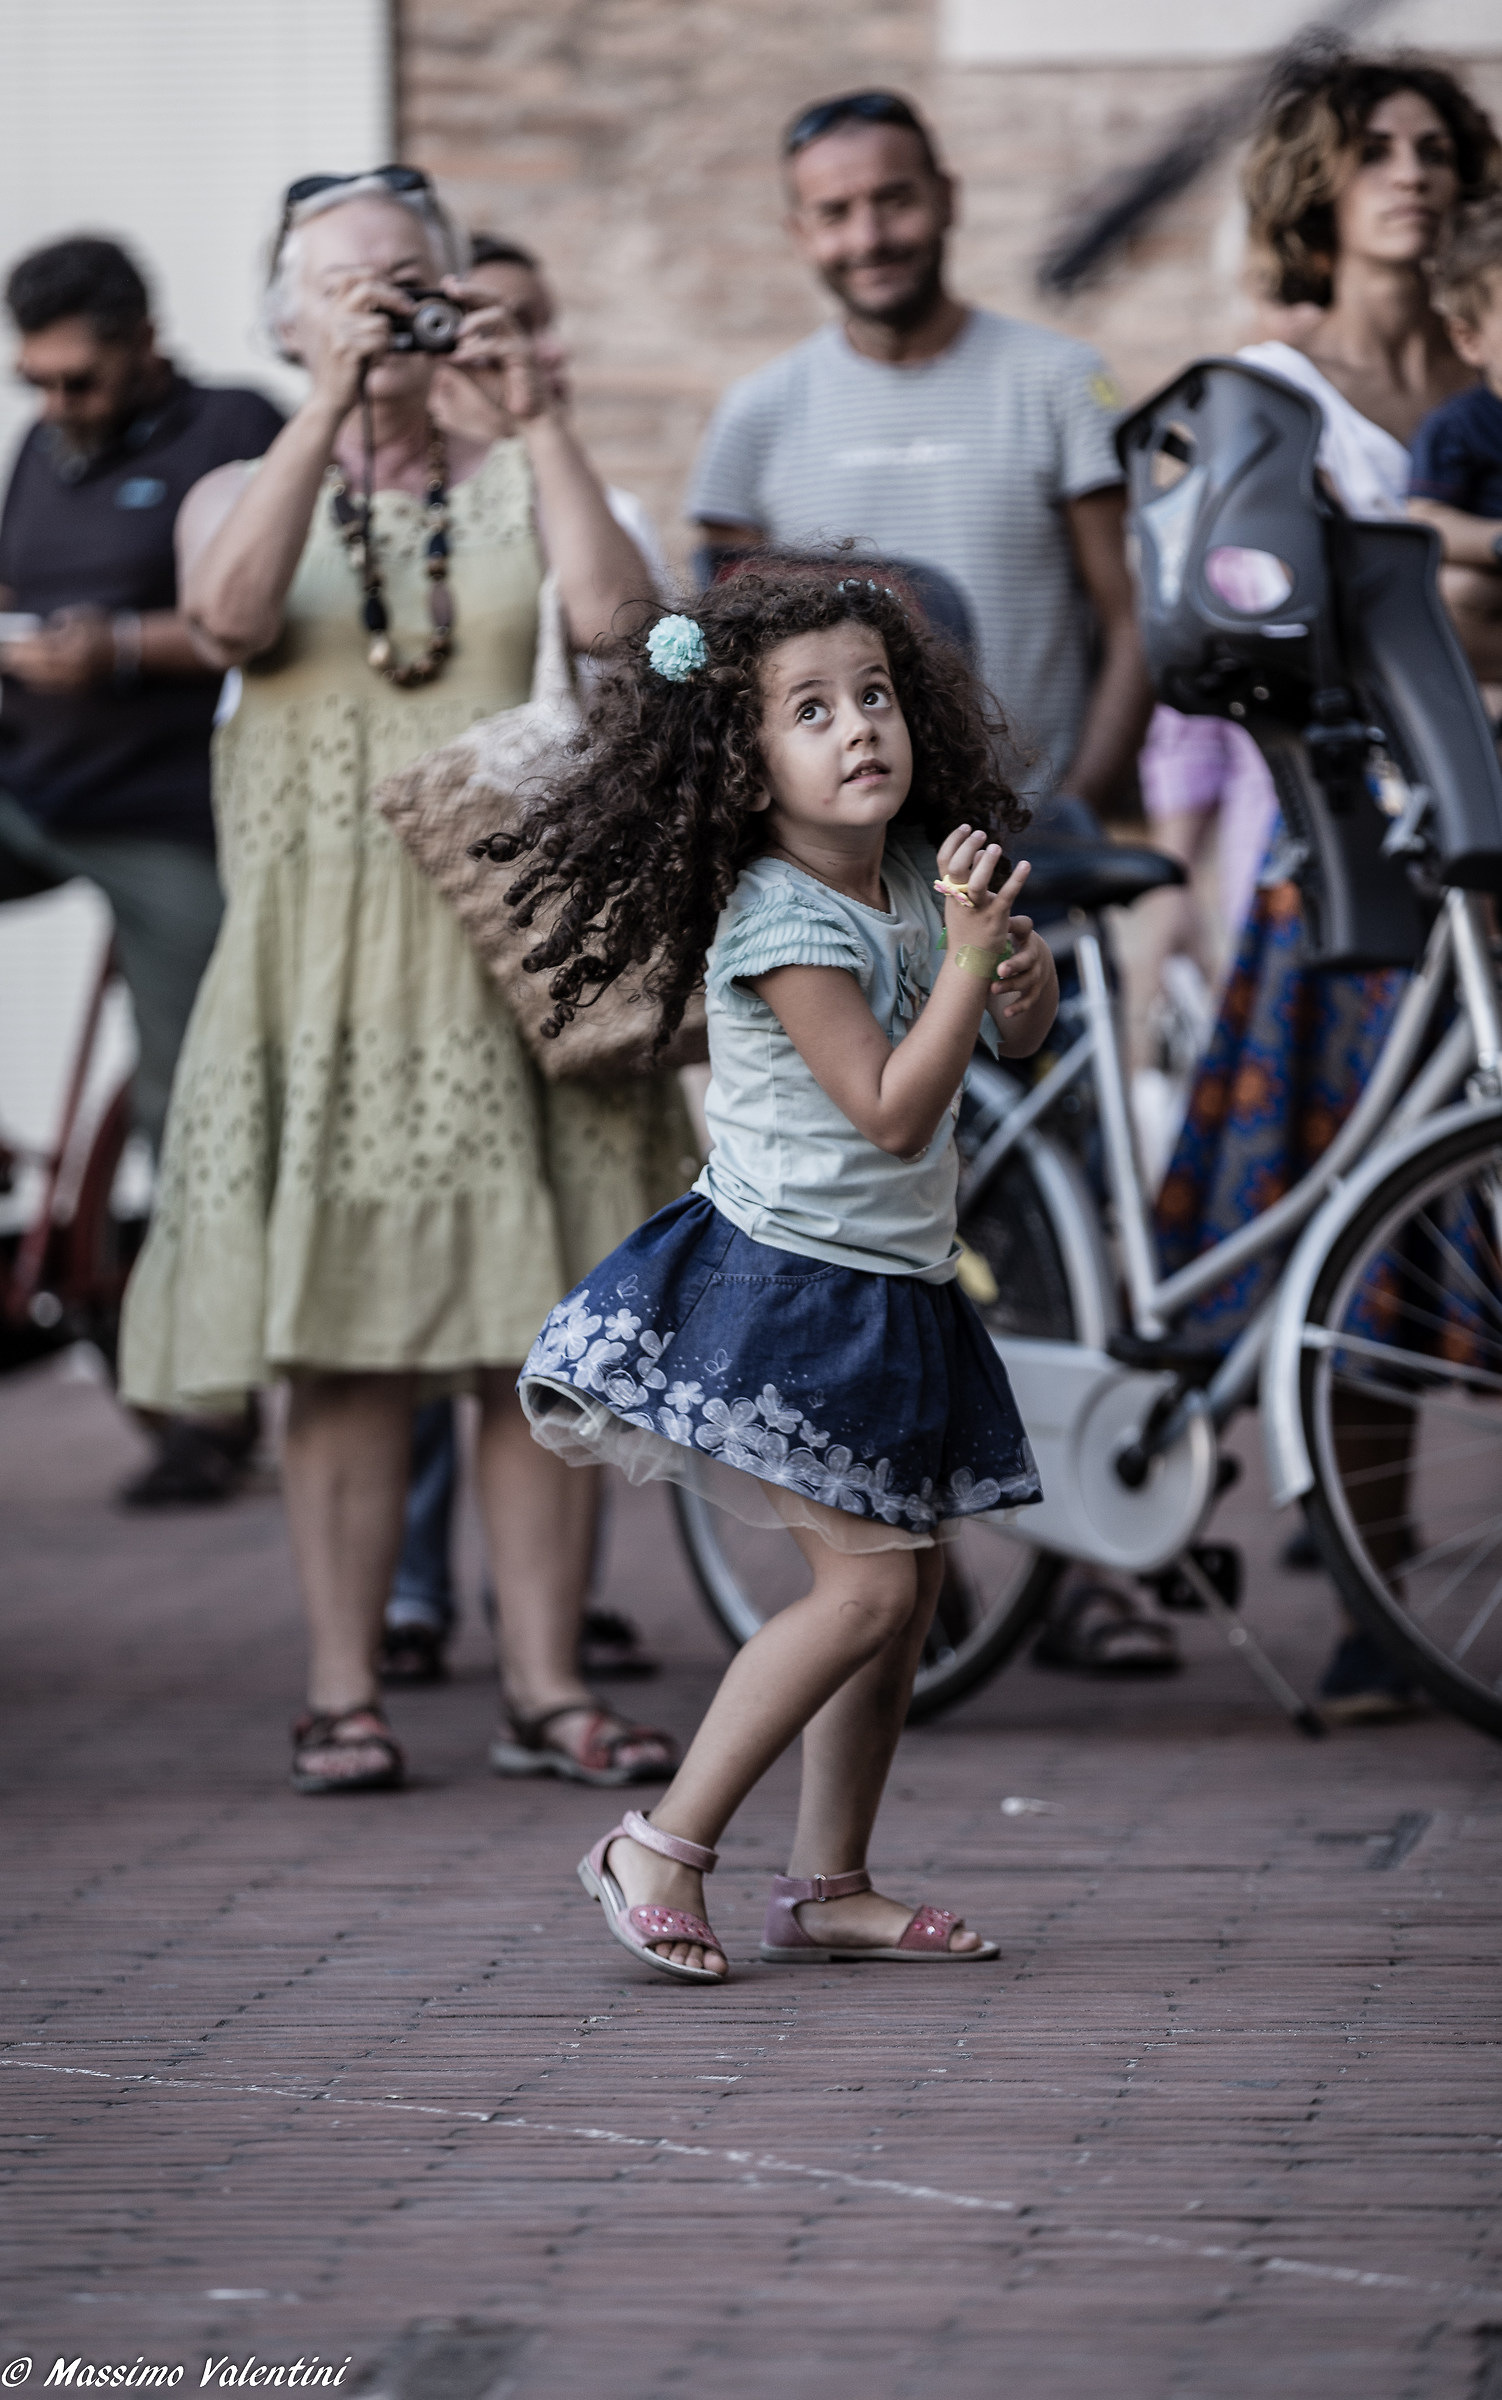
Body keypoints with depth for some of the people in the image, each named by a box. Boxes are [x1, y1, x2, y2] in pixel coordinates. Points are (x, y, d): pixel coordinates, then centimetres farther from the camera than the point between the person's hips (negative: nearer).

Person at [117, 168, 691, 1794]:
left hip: (517, 953, 1)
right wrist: (331, 412, -18)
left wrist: (535, 418, -11)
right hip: (326, 971, -1)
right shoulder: (245, 493, 11)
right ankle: (342, 1692, 1)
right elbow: (228, 615, -13)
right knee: (341, 1335, -3)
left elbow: (608, 615, -9)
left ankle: (547, 1687, 4)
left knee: (539, 1330, -1)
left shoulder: (514, 486, 12)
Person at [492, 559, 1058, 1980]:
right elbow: (893, 1111, -22)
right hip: (786, 1283, -9)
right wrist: (966, 956, -23)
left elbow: (1019, 1038, 18)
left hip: (892, 1295, 9)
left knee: (905, 1588, 9)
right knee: (867, 1581, -14)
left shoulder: (915, 875, 7)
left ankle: (826, 1885, 16)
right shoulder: (781, 917, -18)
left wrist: (1023, 971, -4)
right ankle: (662, 1847, -8)